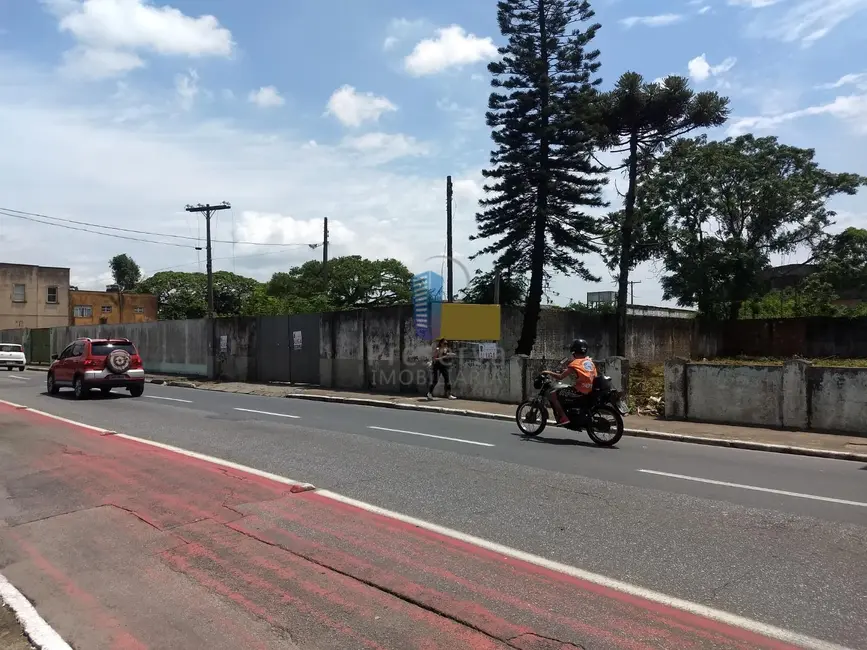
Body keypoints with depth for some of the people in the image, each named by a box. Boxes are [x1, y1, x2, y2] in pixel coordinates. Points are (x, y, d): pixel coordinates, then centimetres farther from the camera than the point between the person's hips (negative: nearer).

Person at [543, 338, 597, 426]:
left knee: (552, 395, -5)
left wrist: (549, 372, 4)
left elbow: (560, 377, -12)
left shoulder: (575, 363, -9)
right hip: (590, 390, 9)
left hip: (579, 391, -9)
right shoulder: (590, 361, 12)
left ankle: (563, 418, -11)